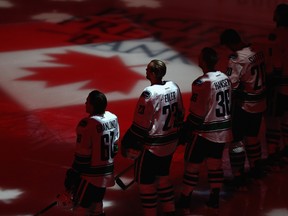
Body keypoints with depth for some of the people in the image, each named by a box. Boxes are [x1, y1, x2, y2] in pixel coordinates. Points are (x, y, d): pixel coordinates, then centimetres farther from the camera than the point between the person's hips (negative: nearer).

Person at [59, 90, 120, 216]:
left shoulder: (87, 124, -23)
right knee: (96, 203, 21)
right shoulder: (113, 119, 0)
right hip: (106, 172, 8)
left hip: (90, 174, -8)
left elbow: (82, 154, -19)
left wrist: (72, 176, -11)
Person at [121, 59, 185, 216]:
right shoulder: (174, 87, -2)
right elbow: (179, 115, 10)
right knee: (163, 175, 23)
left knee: (145, 180, 6)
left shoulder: (149, 93, -23)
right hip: (170, 143, 8)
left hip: (151, 146, -8)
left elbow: (140, 125, -20)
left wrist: (127, 145, -10)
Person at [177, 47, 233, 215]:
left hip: (204, 132, -7)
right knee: (215, 165, 17)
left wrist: (186, 132, -7)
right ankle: (215, 200, 25)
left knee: (192, 165, 5)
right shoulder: (225, 78, 1)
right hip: (223, 130, 7)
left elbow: (196, 113, -18)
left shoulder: (202, 83, -22)